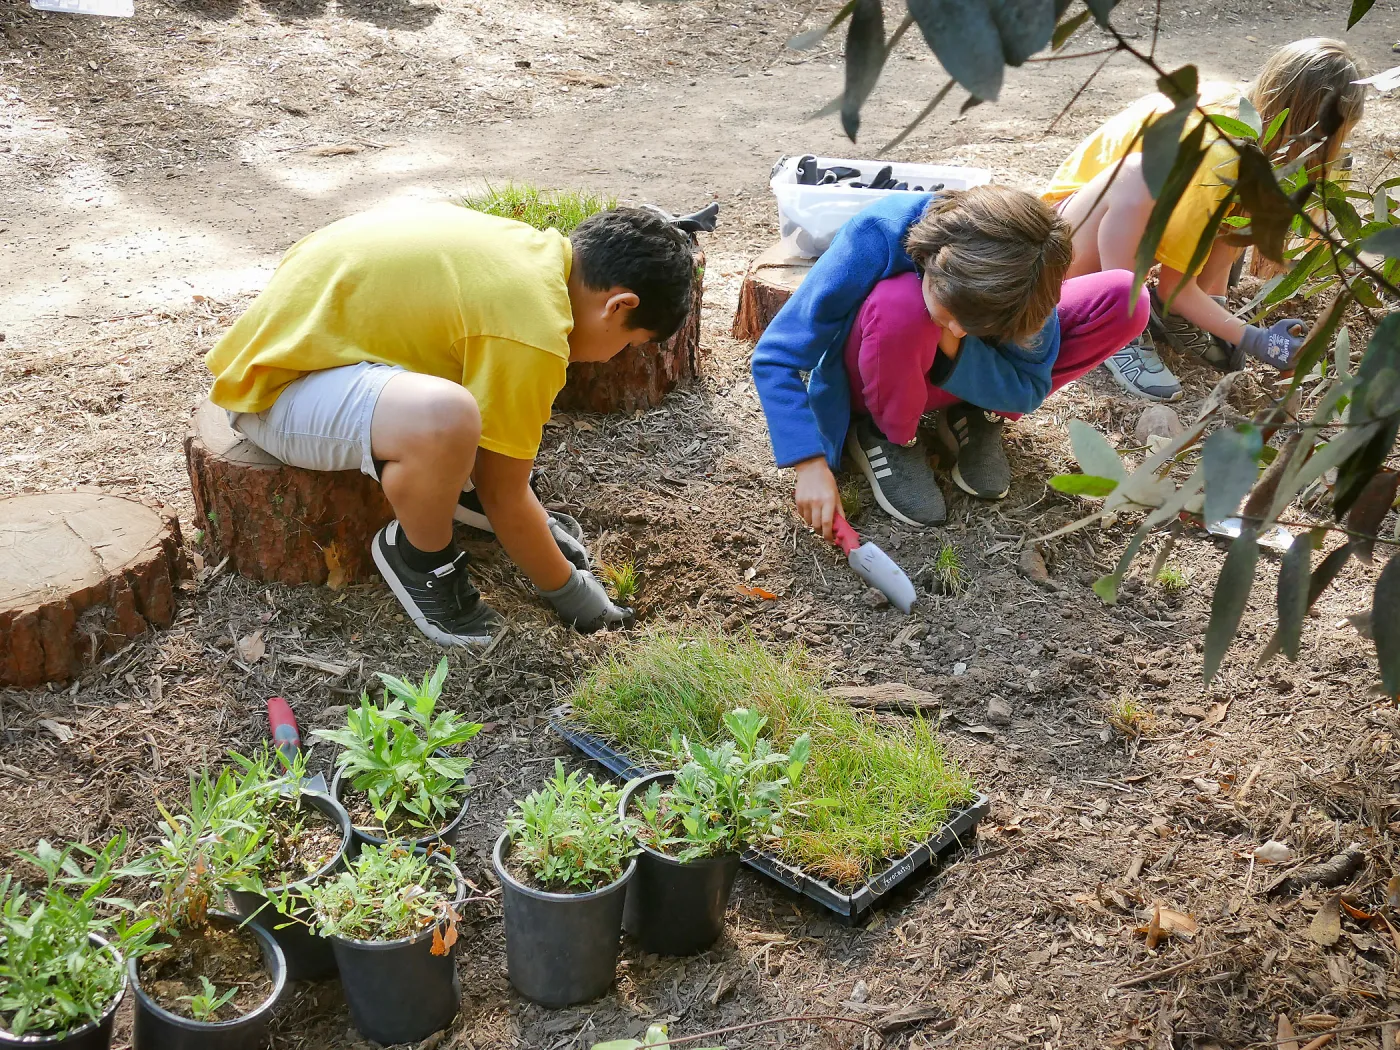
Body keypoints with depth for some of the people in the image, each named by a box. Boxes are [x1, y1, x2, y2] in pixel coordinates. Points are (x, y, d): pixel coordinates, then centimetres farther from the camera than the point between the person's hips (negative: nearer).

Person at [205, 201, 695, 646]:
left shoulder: (533, 244, 1)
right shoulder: (532, 333, -26)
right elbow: (504, 498, -17)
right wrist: (571, 593, -2)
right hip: (271, 390, -10)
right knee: (443, 418, -39)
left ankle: (464, 490, 19)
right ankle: (418, 555, -7)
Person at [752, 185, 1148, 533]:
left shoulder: (1023, 277, -27)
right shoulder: (877, 237, -35)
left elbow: (1030, 389, -15)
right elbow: (775, 358, -31)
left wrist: (956, 349, -34)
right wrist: (811, 465, -39)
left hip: (970, 375, 3)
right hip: (873, 384, -3)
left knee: (1124, 301, -16)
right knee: (903, 305, -40)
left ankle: (977, 414, -1)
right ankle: (887, 435, -10)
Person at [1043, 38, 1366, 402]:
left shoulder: (1244, 110, -11)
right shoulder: (1212, 158, -33)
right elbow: (1175, 286, -25)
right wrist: (1256, 341, -24)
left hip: (1133, 232, 8)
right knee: (1137, 173, -38)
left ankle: (1176, 316, -2)